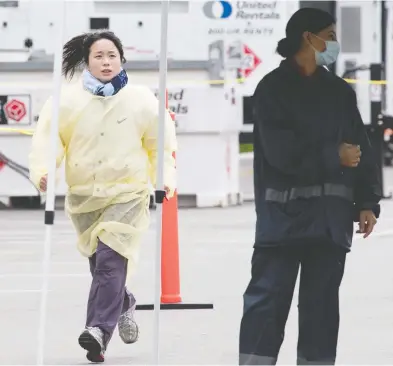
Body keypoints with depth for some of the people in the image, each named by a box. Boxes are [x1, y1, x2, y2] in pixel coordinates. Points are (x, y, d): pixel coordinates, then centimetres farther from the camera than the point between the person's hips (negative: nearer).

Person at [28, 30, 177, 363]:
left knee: (110, 261, -17)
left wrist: (166, 177, -6)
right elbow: (47, 137, -2)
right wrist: (42, 170, -19)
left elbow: (161, 142, 6)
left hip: (127, 194, -3)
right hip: (83, 195, 3)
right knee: (99, 262, 13)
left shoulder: (142, 100, -3)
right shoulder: (67, 99, -3)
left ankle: (99, 330, -23)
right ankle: (124, 305, 41)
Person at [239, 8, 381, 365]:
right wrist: (334, 155, -10)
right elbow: (281, 150, -13)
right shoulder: (272, 88, -2)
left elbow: (362, 151, 11)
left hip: (331, 214, 4)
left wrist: (368, 203, 2)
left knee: (322, 299, 7)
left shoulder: (340, 91, 13)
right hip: (284, 212, -4)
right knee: (268, 296, -6)